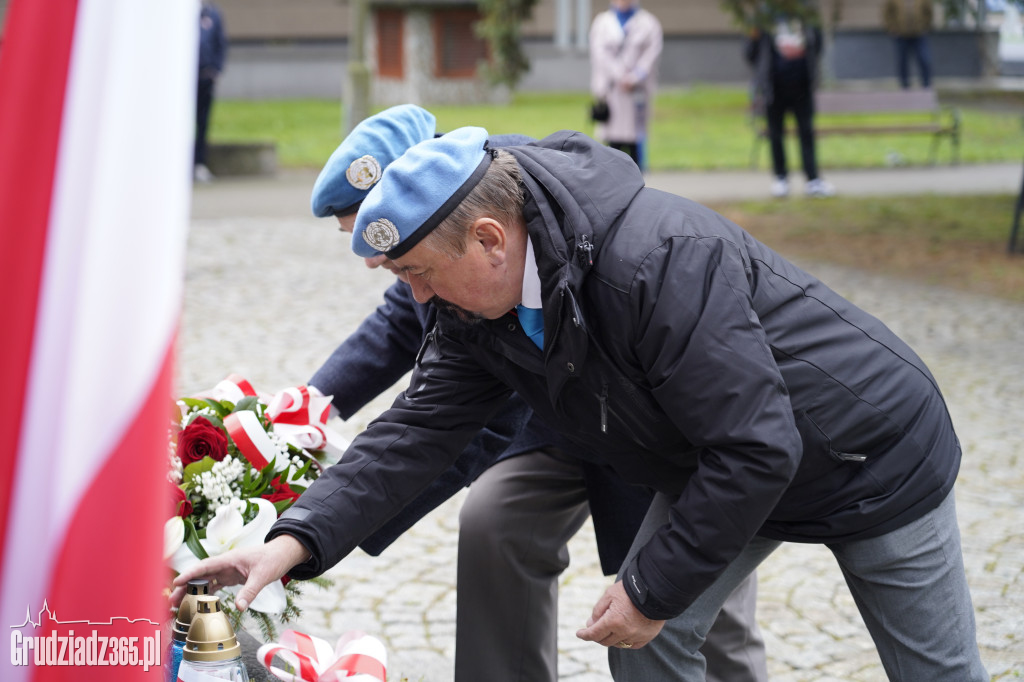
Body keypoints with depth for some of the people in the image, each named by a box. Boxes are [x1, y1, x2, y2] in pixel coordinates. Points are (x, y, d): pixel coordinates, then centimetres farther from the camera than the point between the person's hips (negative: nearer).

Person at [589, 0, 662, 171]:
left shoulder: (649, 23, 9)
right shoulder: (601, 22, 12)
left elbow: (652, 52, -1)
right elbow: (600, 52, 0)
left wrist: (634, 77, -13)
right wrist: (619, 75, -13)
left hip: (638, 87, -1)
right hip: (611, 85, 1)